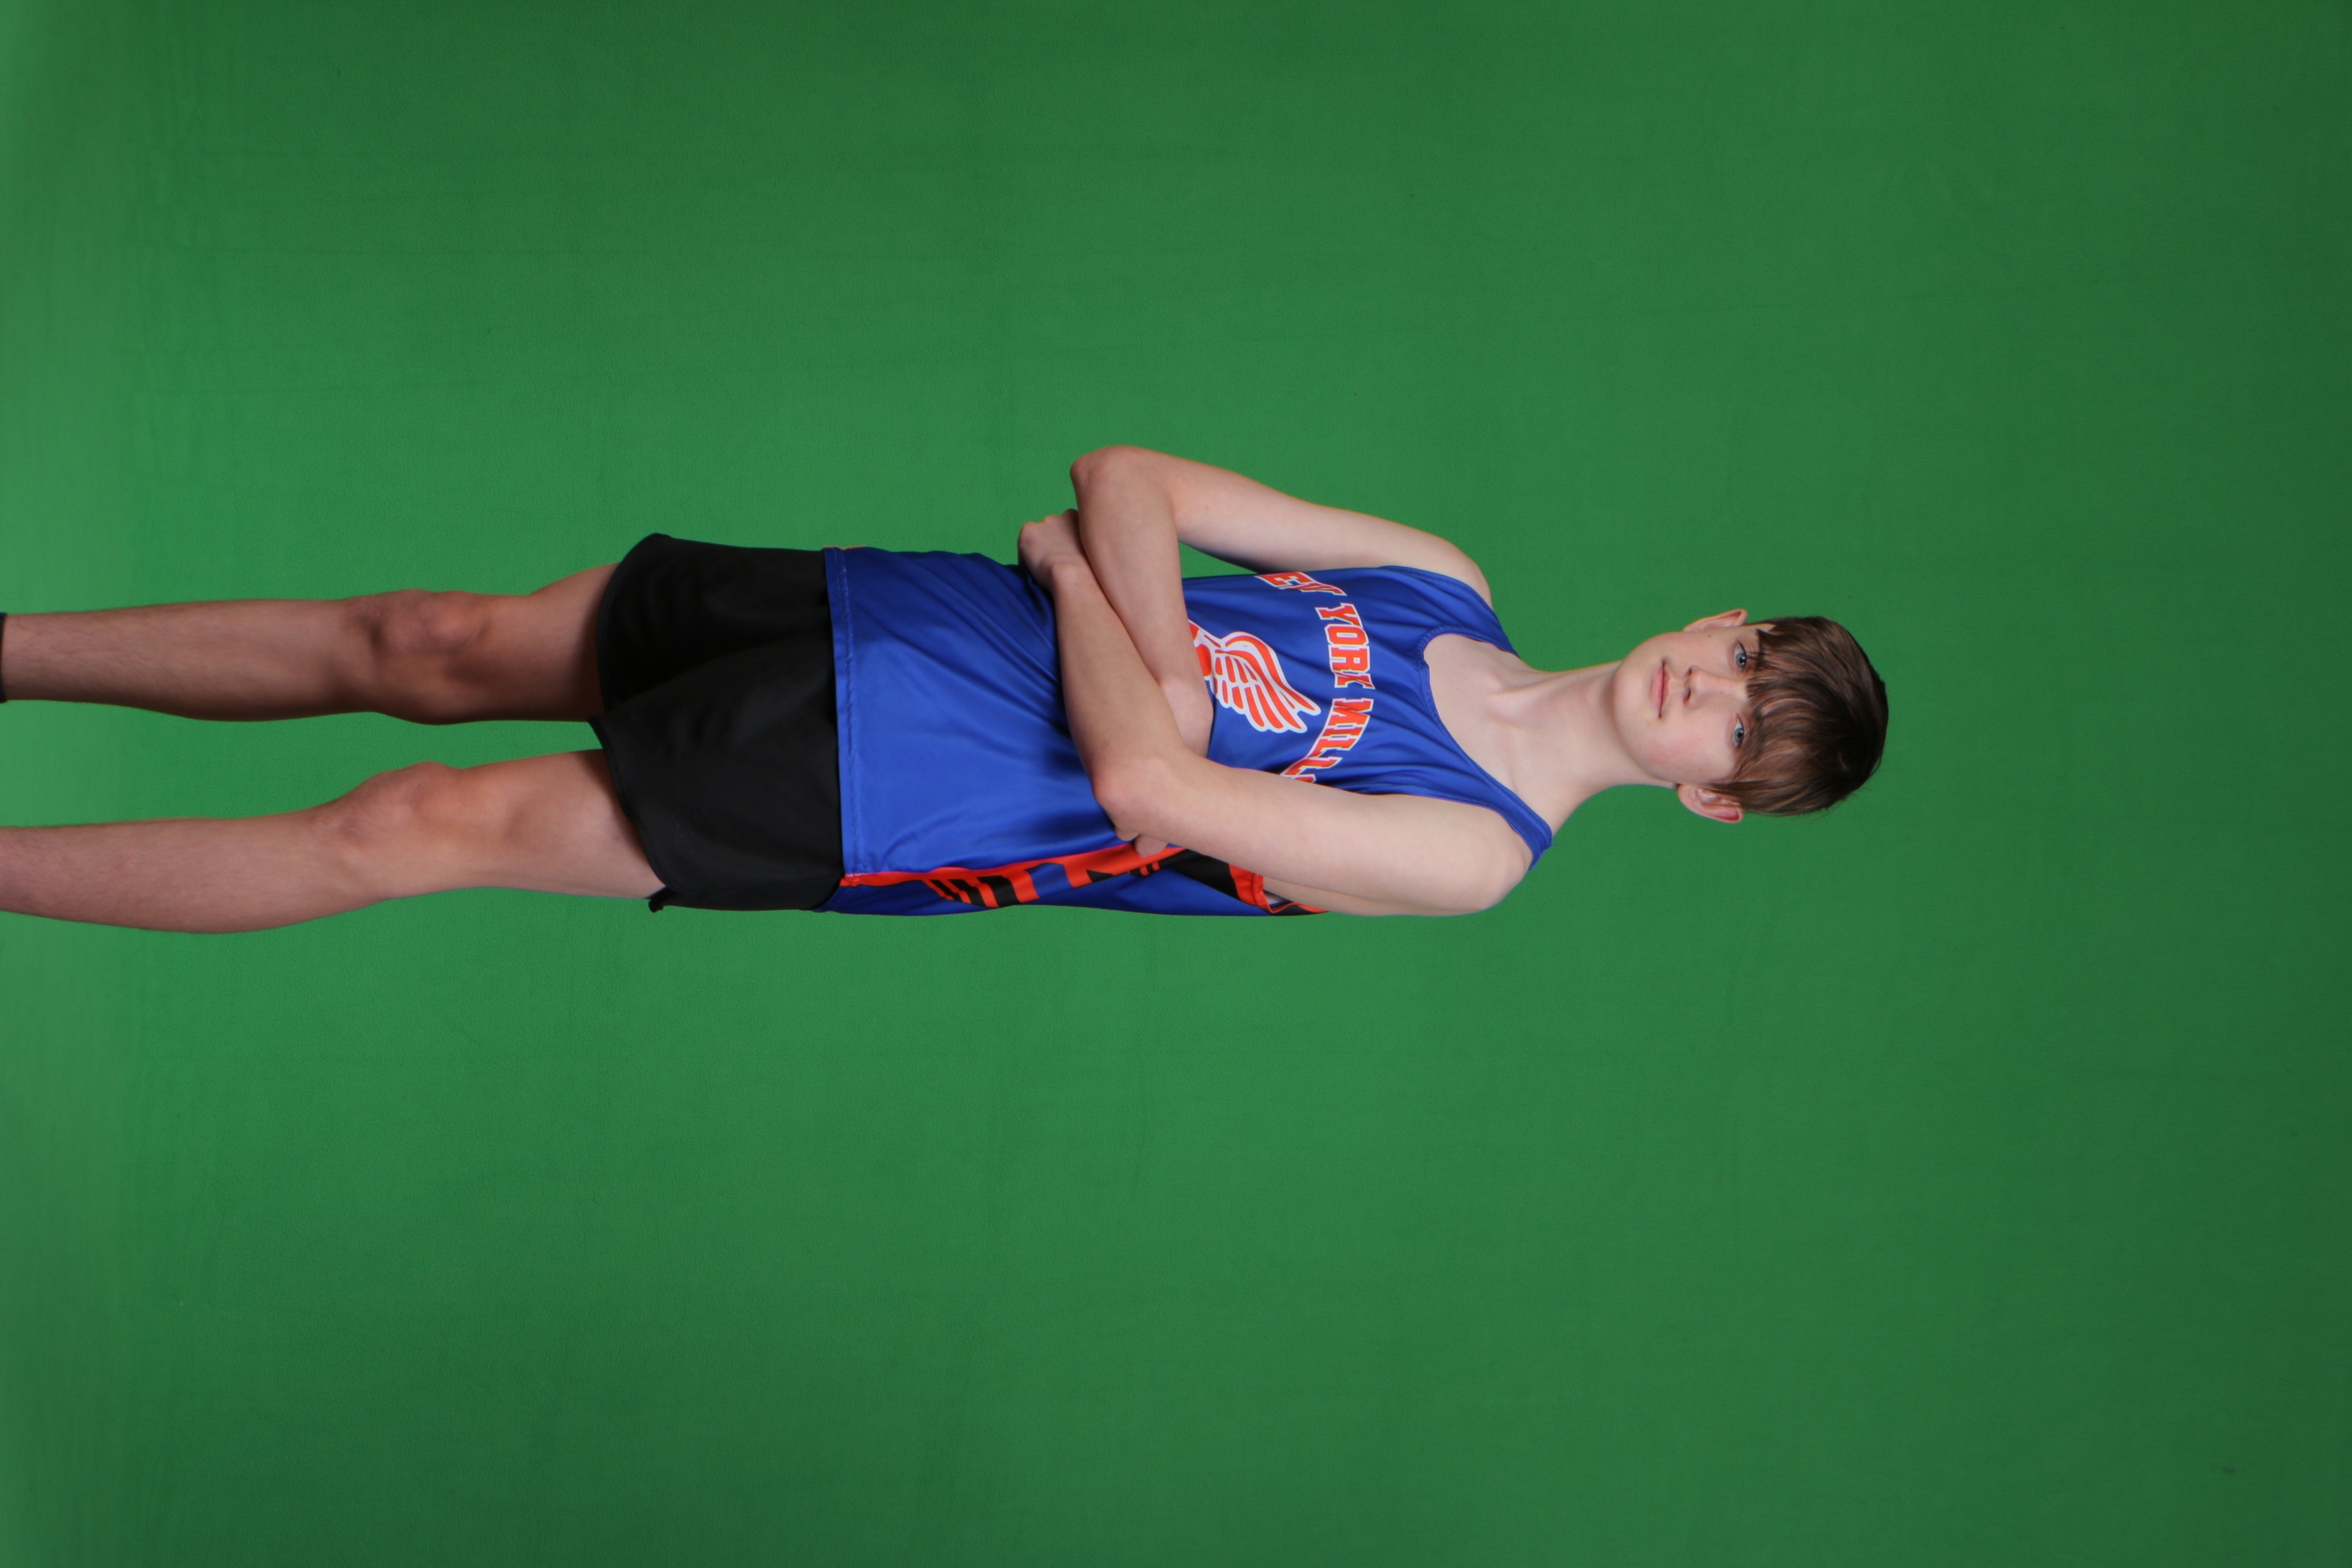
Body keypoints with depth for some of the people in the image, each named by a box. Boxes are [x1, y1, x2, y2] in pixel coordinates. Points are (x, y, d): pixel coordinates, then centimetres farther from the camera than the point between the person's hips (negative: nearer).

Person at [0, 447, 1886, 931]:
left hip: (858, 799, -5)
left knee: (420, 825, -10)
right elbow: (1126, 477, 2)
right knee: (428, 644, 3)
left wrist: (1073, 575, -10)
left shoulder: (1469, 856, -12)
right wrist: (1162, 660, -15)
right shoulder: (1445, 586, 5)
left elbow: (1140, 785, -21)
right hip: (874, 610, 5)